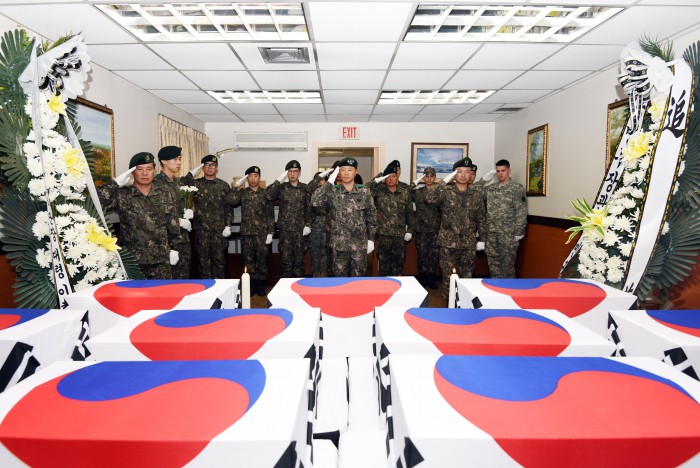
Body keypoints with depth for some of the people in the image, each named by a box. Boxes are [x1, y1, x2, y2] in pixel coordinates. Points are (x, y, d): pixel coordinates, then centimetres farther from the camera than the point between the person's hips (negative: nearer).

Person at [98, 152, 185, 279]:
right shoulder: (121, 195, 0)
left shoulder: (165, 194, 6)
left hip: (161, 260, 1)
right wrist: (116, 183, -14)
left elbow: (173, 225, 8)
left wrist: (175, 249, 6)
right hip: (130, 260, -1)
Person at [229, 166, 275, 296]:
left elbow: (270, 214, 2)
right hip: (246, 232, 1)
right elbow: (230, 201, -13)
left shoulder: (265, 193, 4)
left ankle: (260, 285, 14)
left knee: (261, 259, 4)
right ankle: (251, 285, 15)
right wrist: (237, 186, -10)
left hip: (262, 233, -1)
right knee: (248, 259, 5)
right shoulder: (242, 193, 7)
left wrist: (270, 232, -5)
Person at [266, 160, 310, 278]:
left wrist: (308, 225, -2)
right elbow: (269, 196, -13)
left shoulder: (305, 188, 5)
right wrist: (278, 180, -14)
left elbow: (308, 208, 5)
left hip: (300, 229, 0)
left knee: (299, 258, 6)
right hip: (285, 229, 0)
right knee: (286, 258, 3)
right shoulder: (281, 187, 4)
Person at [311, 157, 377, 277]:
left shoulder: (364, 192, 1)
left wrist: (371, 239, 3)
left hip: (360, 244, 1)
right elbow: (314, 202, -19)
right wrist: (329, 182, -19)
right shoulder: (332, 192, -2)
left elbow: (371, 216, 6)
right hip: (339, 244, 0)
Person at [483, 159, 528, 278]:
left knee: (508, 263, 2)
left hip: (509, 233, -5)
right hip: (491, 233, 5)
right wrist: (483, 179, 2)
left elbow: (521, 212, -8)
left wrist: (519, 232, -13)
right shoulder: (490, 188, 12)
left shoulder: (517, 188, -4)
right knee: (492, 262, 10)